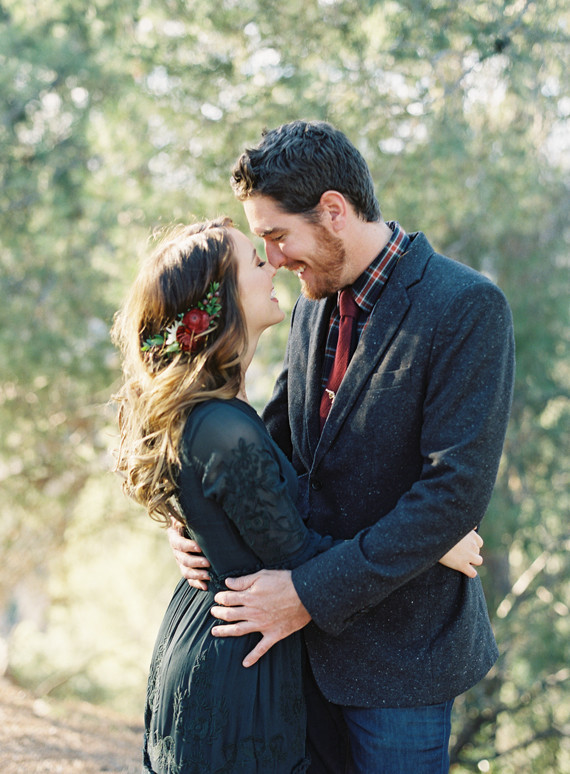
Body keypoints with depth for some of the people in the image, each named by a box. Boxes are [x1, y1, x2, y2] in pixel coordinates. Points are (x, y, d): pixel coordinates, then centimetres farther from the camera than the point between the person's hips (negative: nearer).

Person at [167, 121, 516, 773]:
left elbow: (456, 489, -23)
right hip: (310, 636, 7)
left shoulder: (467, 307, -19)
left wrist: (312, 594, -22)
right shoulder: (315, 303, 6)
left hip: (396, 643, -7)